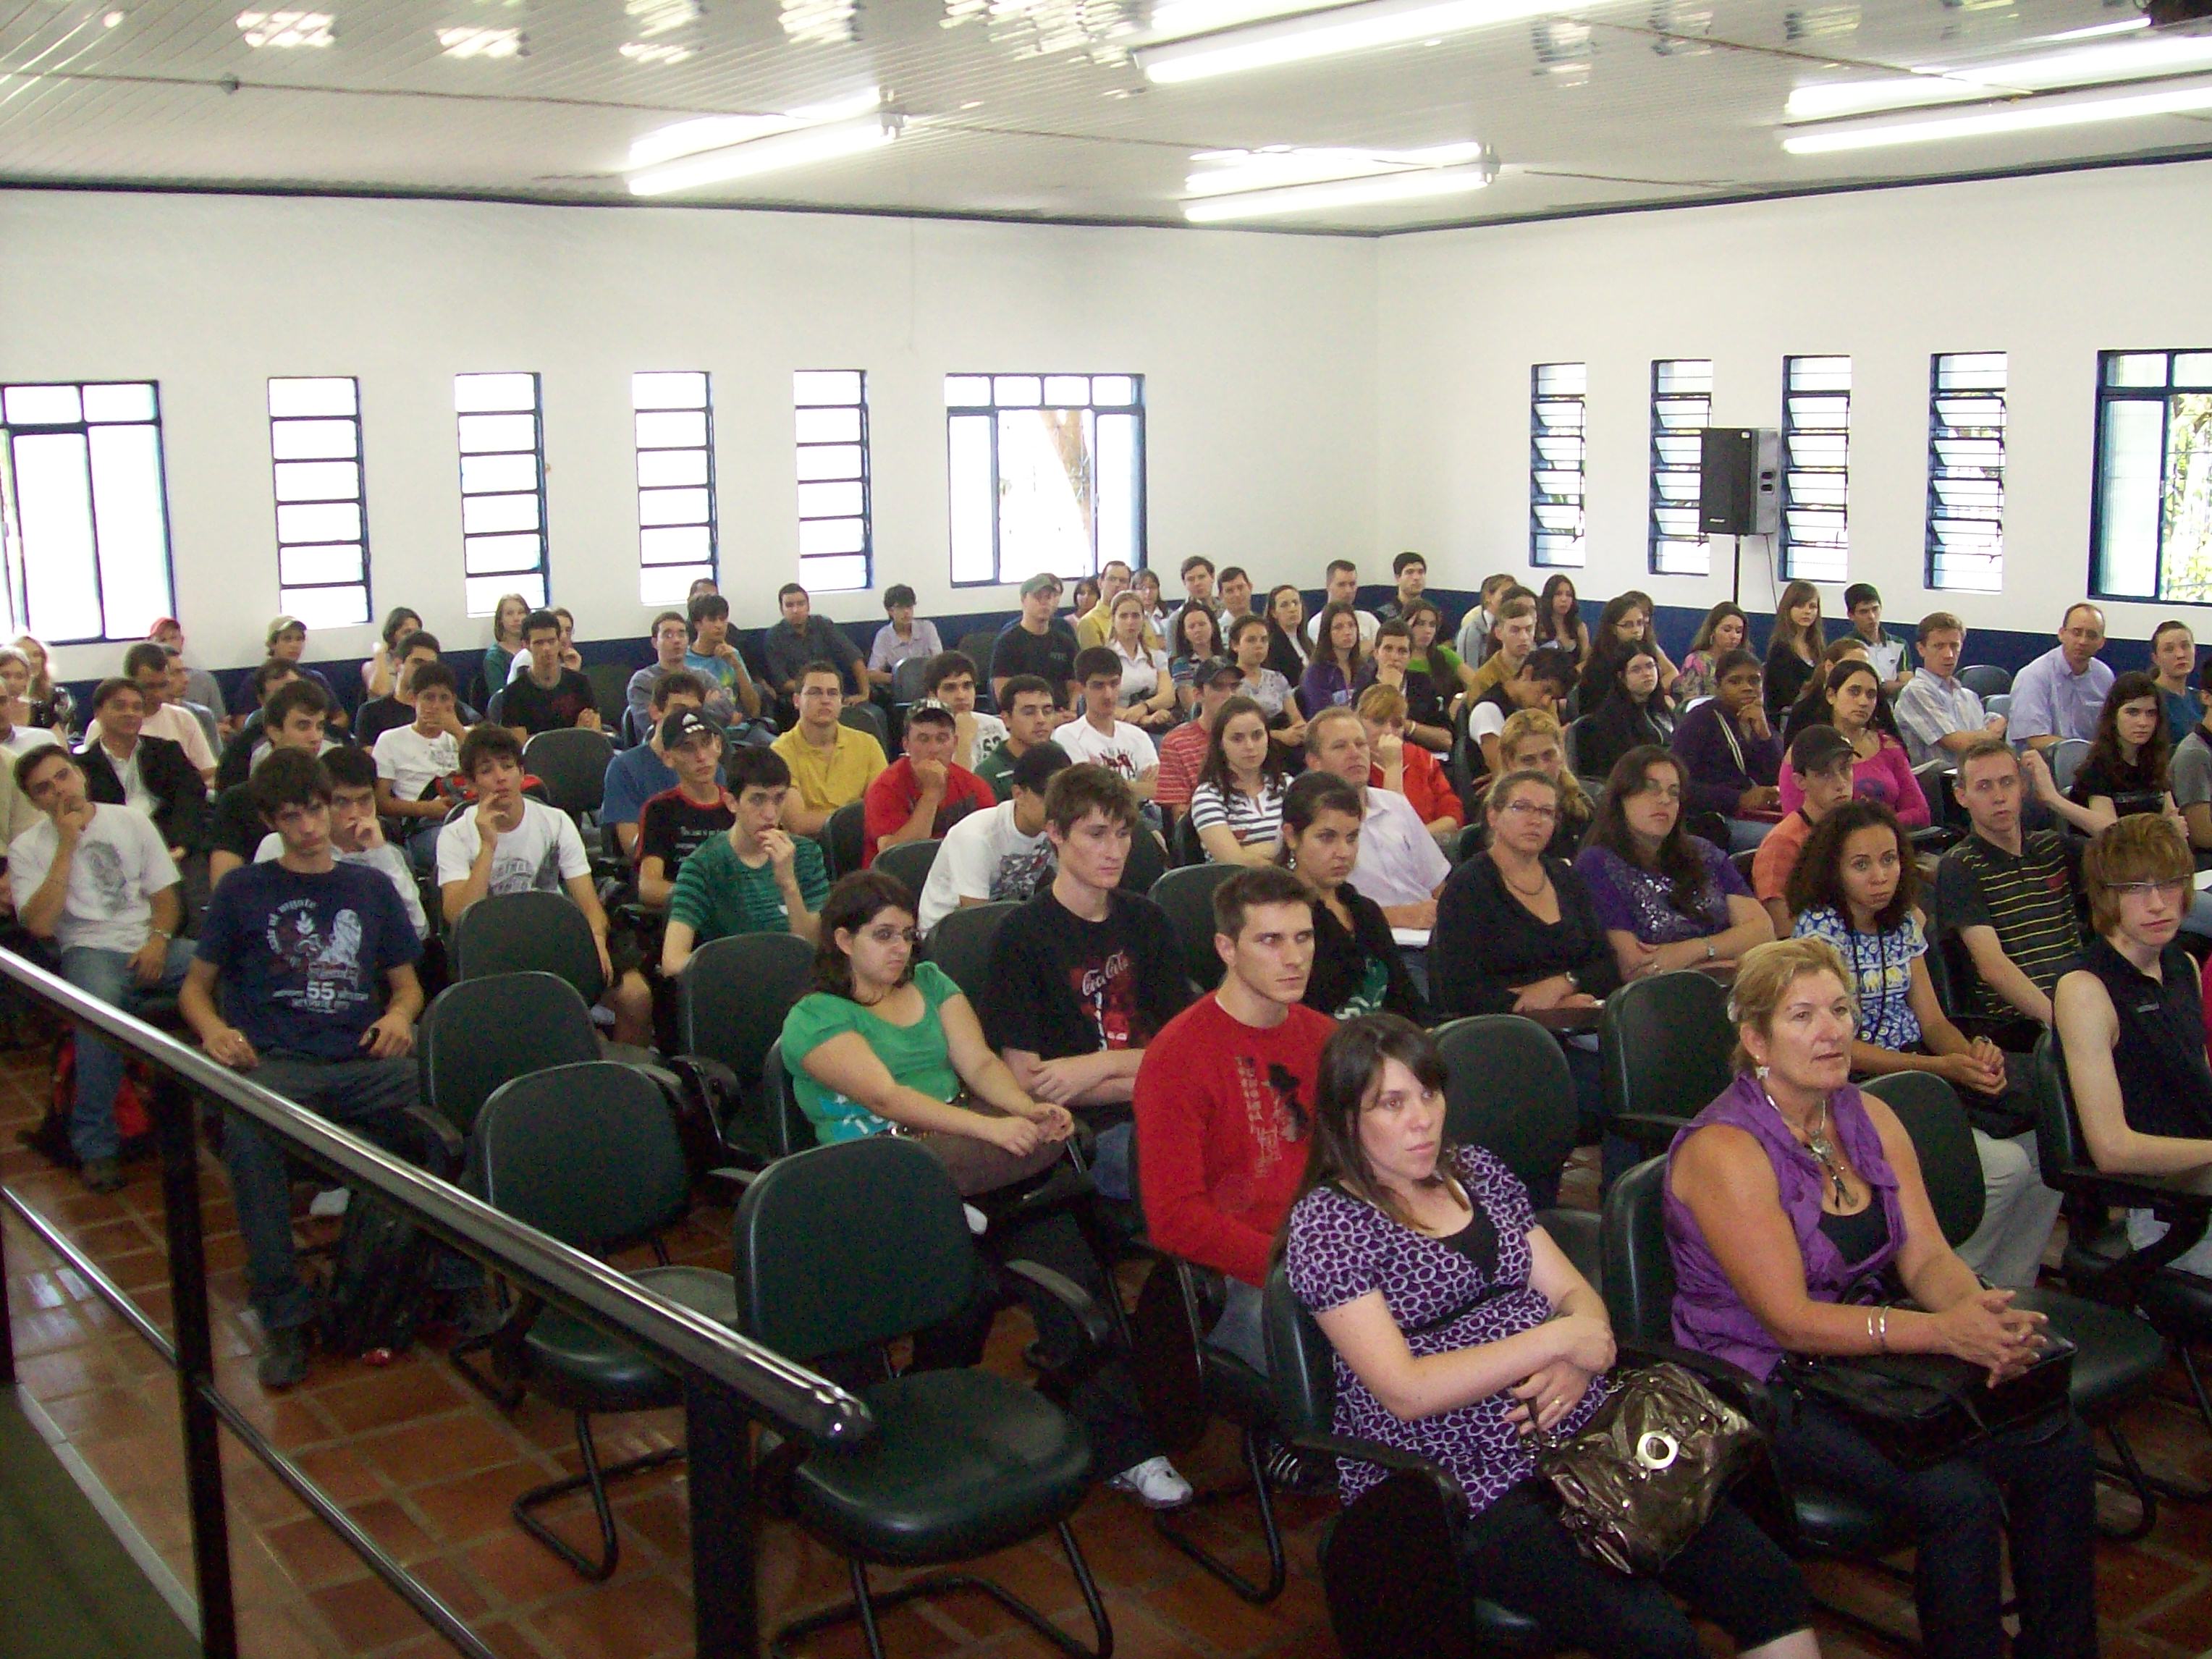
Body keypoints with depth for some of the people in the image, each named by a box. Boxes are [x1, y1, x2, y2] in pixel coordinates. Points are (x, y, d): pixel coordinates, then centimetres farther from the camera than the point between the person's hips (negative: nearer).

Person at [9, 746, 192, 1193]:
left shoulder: (131, 821, 15)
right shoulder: (27, 848, 7)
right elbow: (40, 925, -8)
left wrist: (159, 939, -8)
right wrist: (67, 845, -7)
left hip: (152, 947, 3)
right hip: (91, 952, -3)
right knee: (99, 1003, -40)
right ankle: (95, 1145, -28)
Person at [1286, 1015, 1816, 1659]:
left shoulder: (1477, 1171, 14)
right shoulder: (1326, 1222, -6)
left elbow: (1573, 1292, 14)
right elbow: (1405, 1392, -15)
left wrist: (1576, 1366, -9)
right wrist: (1556, 1341, -14)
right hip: (1462, 1484, -6)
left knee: (1770, 1583, -11)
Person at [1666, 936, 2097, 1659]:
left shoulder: (1870, 1119, 5)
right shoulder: (1723, 1151, -18)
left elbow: (1929, 1257, 0)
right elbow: (1790, 1320, -21)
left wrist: (1985, 1313, -23)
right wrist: (1943, 1331, -30)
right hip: (1761, 1391, -7)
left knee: (2060, 1445, -9)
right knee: (1958, 1494, -24)